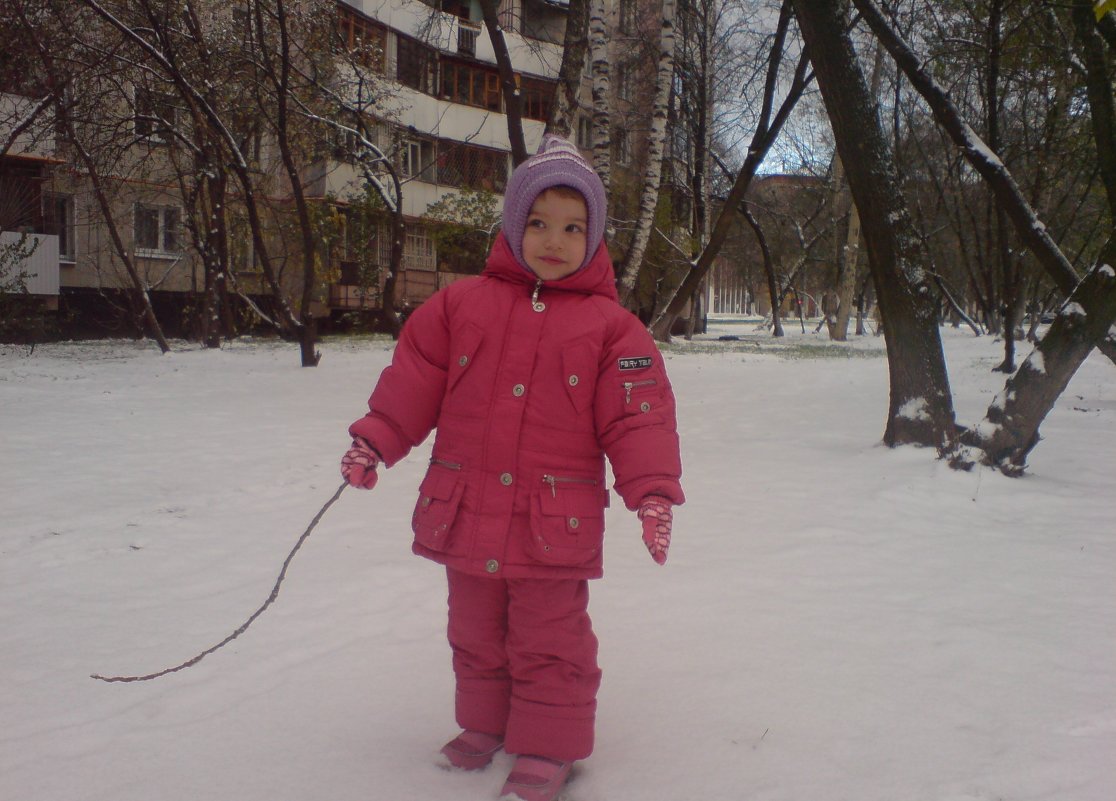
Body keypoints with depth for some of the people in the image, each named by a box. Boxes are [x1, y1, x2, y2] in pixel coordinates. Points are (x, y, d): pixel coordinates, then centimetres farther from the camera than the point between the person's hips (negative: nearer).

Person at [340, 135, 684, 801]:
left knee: (549, 643, 7)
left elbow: (638, 416, -6)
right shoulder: (462, 303, 3)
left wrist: (653, 490, -16)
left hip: (554, 526, -3)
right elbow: (414, 378, 4)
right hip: (466, 516, 4)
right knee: (477, 633, 20)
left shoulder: (610, 324, -3)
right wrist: (374, 442, -3)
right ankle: (485, 724, 40)